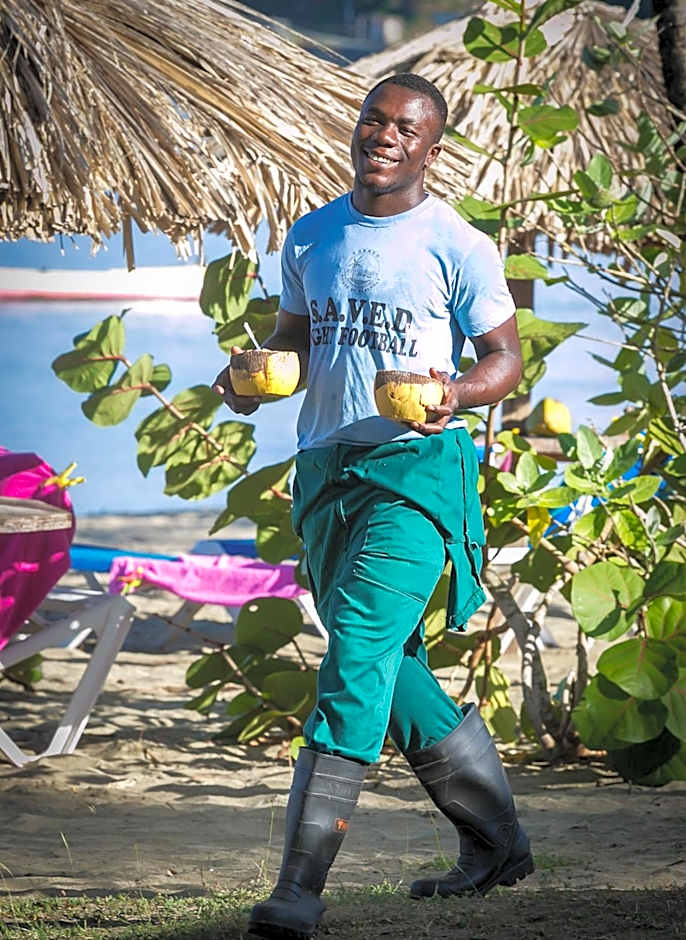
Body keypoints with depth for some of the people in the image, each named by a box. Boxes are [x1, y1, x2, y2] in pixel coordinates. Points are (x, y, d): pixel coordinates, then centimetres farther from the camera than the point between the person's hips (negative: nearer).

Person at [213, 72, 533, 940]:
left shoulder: (456, 245, -3)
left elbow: (505, 357, -1)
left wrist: (456, 393, -22)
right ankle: (495, 843, 27)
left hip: (418, 464, -7)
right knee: (392, 672, 12)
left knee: (359, 647, -19)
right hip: (326, 468, 7)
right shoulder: (311, 237, 12)